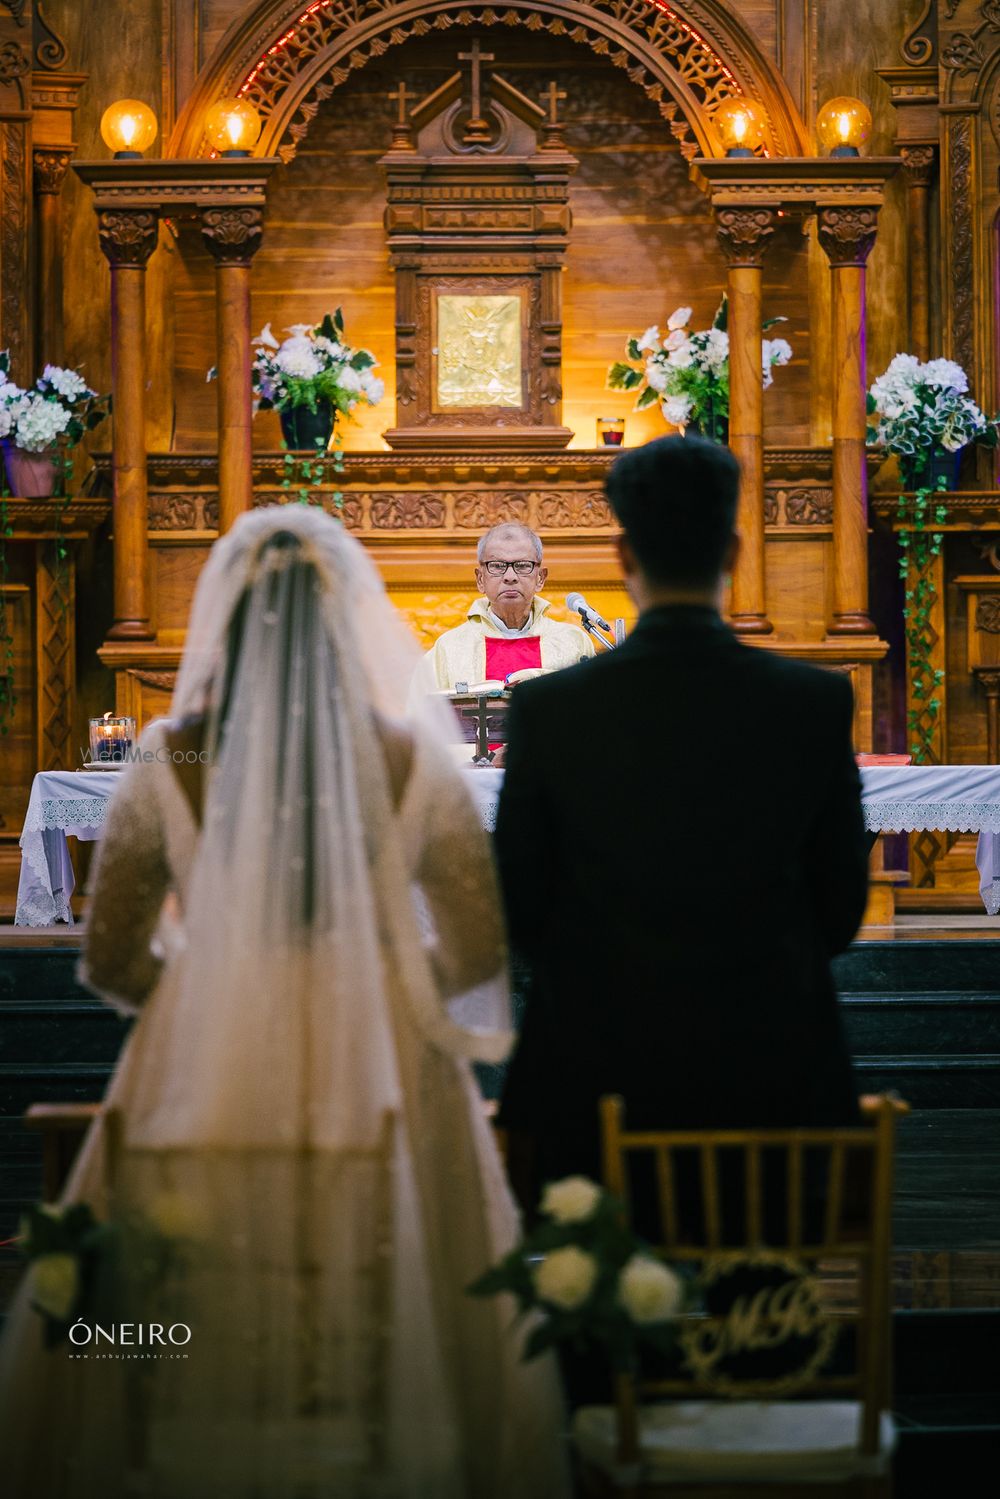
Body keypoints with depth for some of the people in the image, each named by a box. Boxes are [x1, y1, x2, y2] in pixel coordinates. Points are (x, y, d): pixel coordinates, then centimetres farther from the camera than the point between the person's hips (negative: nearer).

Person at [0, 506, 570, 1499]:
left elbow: (111, 961, 2)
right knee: (389, 1337, 10)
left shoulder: (170, 764, -5)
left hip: (204, 1087, 0)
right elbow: (478, 946, 1)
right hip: (379, 1082, 0)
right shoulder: (412, 761, -4)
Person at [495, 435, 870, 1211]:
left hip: (598, 1065, -1)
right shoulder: (817, 701, -6)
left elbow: (516, 913, 0)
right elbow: (842, 909, 2)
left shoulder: (548, 707, -8)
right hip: (773, 1072, 1)